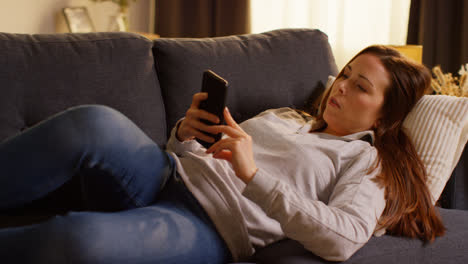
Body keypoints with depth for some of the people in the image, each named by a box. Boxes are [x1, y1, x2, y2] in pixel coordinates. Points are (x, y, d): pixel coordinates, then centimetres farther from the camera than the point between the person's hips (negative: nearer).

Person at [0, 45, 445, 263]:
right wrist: (185, 133, 4)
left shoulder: (366, 161, 12)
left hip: (209, 225, -6)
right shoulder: (283, 116, 32)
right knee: (97, 123, -31)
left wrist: (253, 175, -16)